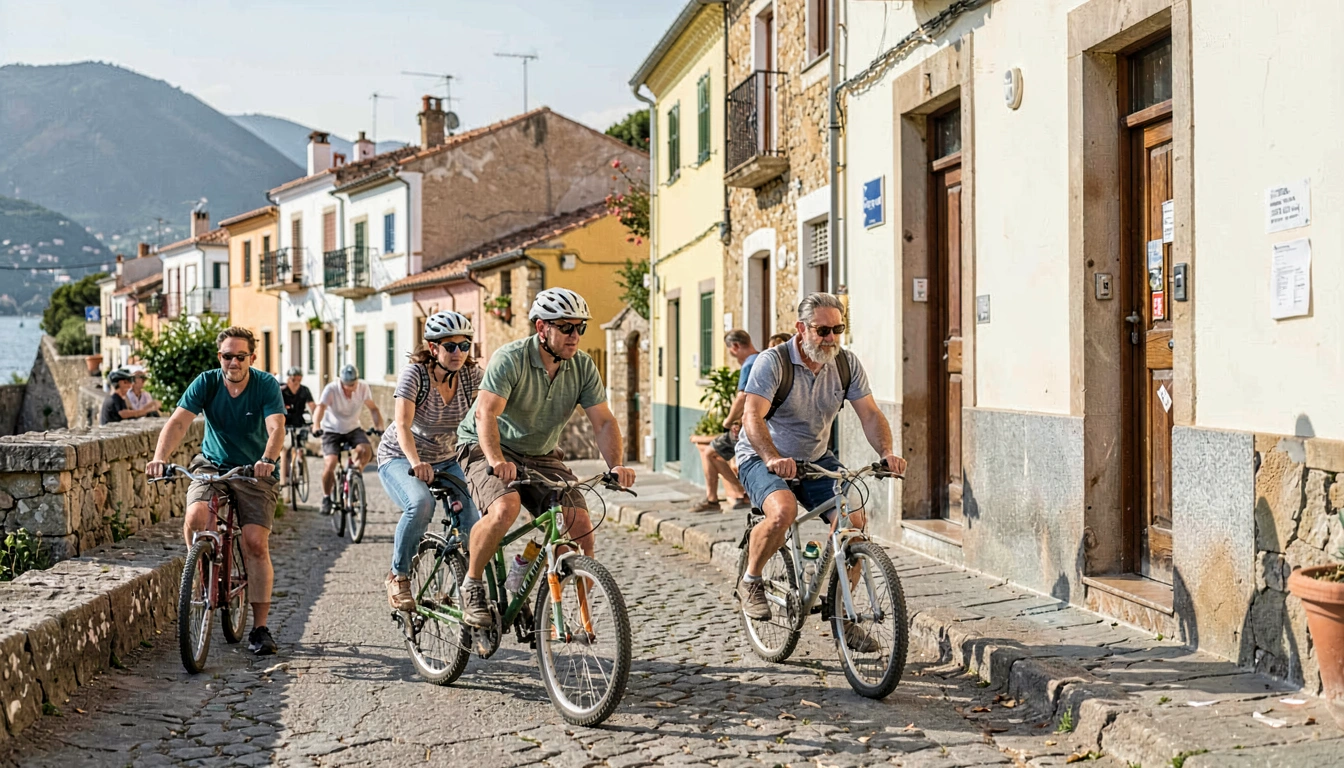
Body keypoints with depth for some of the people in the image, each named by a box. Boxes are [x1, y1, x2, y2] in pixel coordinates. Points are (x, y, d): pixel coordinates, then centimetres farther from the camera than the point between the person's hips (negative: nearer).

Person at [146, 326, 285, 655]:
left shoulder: (266, 385, -12)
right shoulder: (206, 383, -9)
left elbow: (276, 427, -27)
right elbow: (178, 421, -21)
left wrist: (268, 460, -47)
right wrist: (160, 458, -39)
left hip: (254, 471, -1)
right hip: (212, 466, 2)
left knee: (256, 542, -14)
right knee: (196, 516, -29)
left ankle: (260, 628, -3)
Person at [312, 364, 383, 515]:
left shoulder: (363, 388, -13)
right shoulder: (331, 389, -22)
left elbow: (373, 408, -4)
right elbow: (320, 407, -34)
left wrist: (379, 427, -20)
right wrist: (316, 426, -53)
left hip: (353, 429, 2)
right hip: (332, 431, -2)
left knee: (366, 450, -27)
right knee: (330, 464, -22)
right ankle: (326, 498, 1)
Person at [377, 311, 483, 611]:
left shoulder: (471, 375, -10)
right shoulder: (415, 373, -21)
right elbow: (403, 424, -32)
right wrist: (415, 462, -50)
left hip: (446, 460, 4)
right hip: (400, 458, -4)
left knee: (473, 524, -16)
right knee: (421, 504, -35)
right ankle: (398, 576, -14)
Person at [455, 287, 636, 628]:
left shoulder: (583, 366, -6)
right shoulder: (510, 359, -21)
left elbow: (603, 421, -8)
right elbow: (486, 414, -32)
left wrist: (616, 465, -25)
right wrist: (497, 460, -49)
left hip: (542, 456, 5)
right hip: (488, 451, -5)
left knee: (580, 523, -15)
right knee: (505, 508, -34)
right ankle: (471, 585, -11)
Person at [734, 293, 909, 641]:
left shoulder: (847, 364, -4)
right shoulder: (773, 362, -19)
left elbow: (870, 414, -7)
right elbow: (752, 418, -30)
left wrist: (887, 452, -27)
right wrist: (773, 458, -48)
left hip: (816, 459, 5)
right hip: (763, 459, -5)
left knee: (854, 521, -15)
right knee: (782, 512, -34)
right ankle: (750, 582, -7)